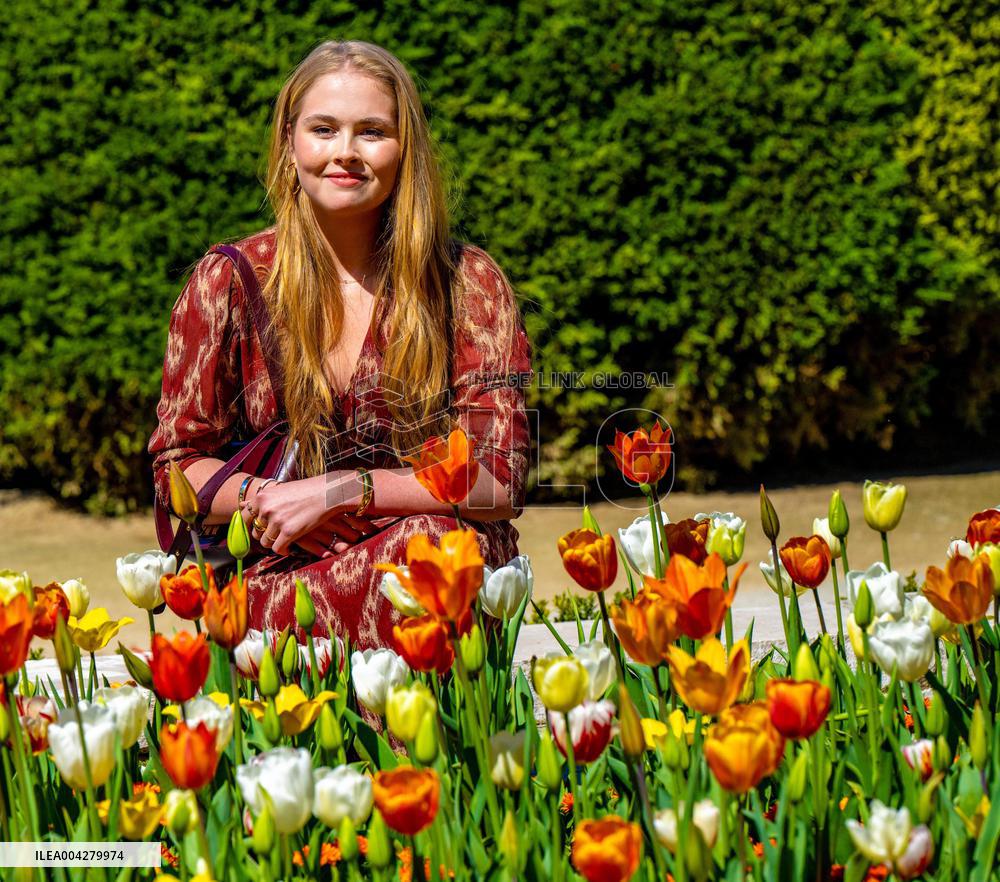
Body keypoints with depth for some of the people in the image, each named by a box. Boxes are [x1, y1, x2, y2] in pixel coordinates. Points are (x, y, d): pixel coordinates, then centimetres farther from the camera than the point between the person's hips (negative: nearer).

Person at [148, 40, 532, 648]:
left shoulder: (469, 283, 3)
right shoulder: (226, 284, 5)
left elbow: (499, 482, -5)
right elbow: (178, 468, 8)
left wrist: (334, 491, -14)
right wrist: (261, 496, -13)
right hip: (279, 582, -1)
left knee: (433, 538, -35)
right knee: (417, 543, -34)